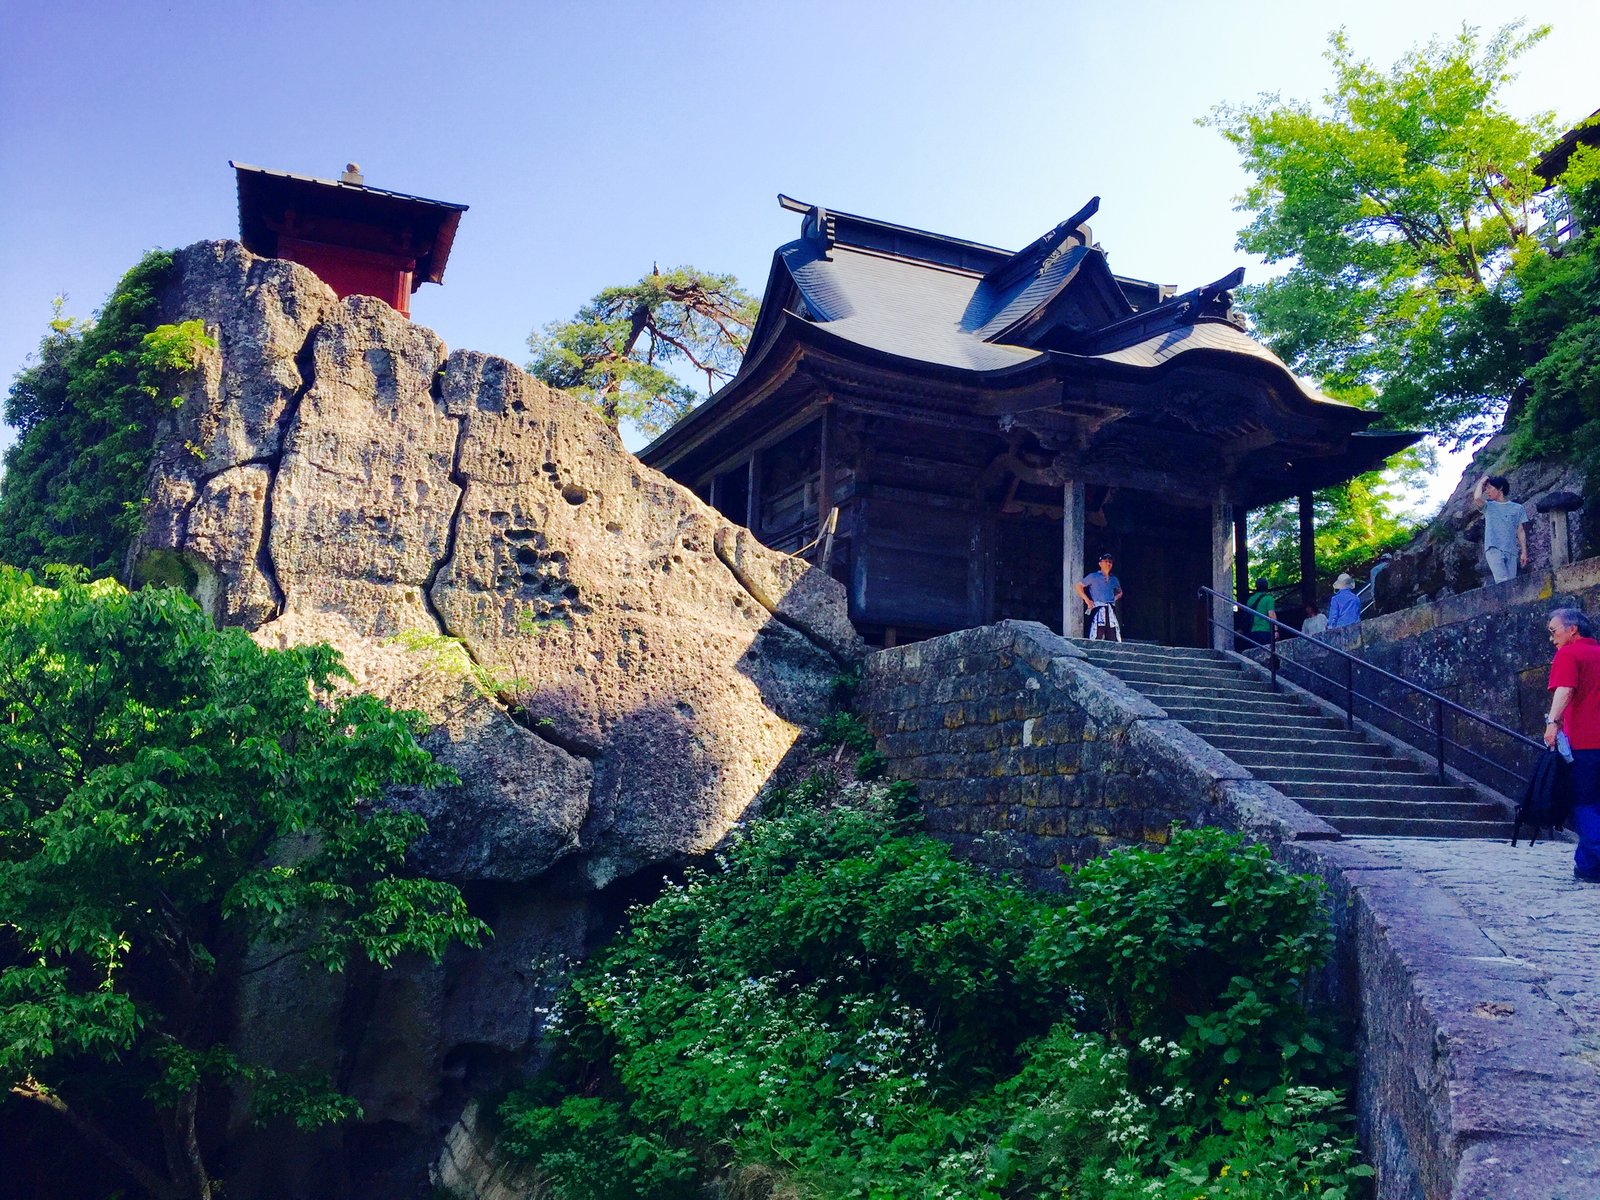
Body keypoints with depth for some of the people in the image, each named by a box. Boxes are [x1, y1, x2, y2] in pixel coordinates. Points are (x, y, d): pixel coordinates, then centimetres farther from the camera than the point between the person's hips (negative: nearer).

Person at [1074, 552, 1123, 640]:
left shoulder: (1114, 579, 18)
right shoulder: (1093, 577, 4)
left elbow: (1120, 592, 35)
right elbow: (1077, 586, 3)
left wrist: (1115, 598, 14)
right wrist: (1087, 600, -3)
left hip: (1111, 611, 5)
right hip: (1098, 610, -5)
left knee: (1113, 640, 0)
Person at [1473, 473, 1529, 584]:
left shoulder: (1518, 508, 16)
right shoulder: (1488, 506, 15)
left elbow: (1520, 531, 14)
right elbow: (1477, 499, -8)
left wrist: (1524, 552, 6)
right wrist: (1481, 483, 7)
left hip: (1511, 551, 2)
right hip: (1493, 549, -2)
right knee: (1503, 582, -21)